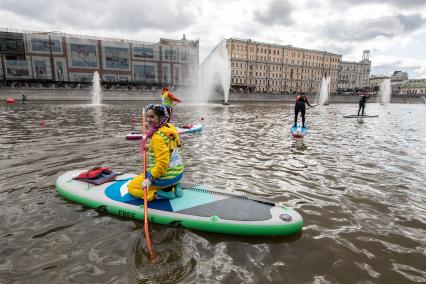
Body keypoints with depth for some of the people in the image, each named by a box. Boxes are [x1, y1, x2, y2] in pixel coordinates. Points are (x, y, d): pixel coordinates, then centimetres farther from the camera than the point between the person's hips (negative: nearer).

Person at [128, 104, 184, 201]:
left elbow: (162, 163, -26)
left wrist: (150, 179, -19)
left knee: (131, 187, 12)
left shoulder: (157, 137, -23)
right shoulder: (171, 127, 1)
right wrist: (149, 147, 16)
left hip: (166, 177, -8)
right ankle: (173, 187, 11)